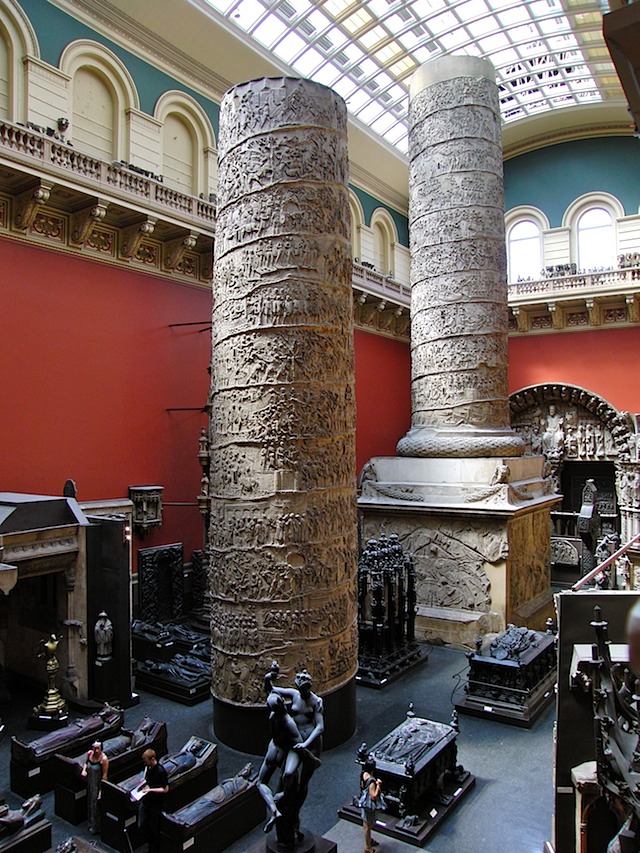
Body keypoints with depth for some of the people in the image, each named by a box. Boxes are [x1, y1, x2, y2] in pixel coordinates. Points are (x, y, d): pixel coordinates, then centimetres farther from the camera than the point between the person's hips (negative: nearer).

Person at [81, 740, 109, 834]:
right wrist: (84, 769, -10)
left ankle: (96, 827, 27)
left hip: (98, 785, -6)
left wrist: (101, 790, -19)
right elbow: (86, 762, 11)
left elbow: (104, 776, -21)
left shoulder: (104, 759, -28)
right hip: (89, 783, 6)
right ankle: (90, 823, 46)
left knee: (96, 805, 7)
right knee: (90, 802, 23)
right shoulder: (89, 753, -12)